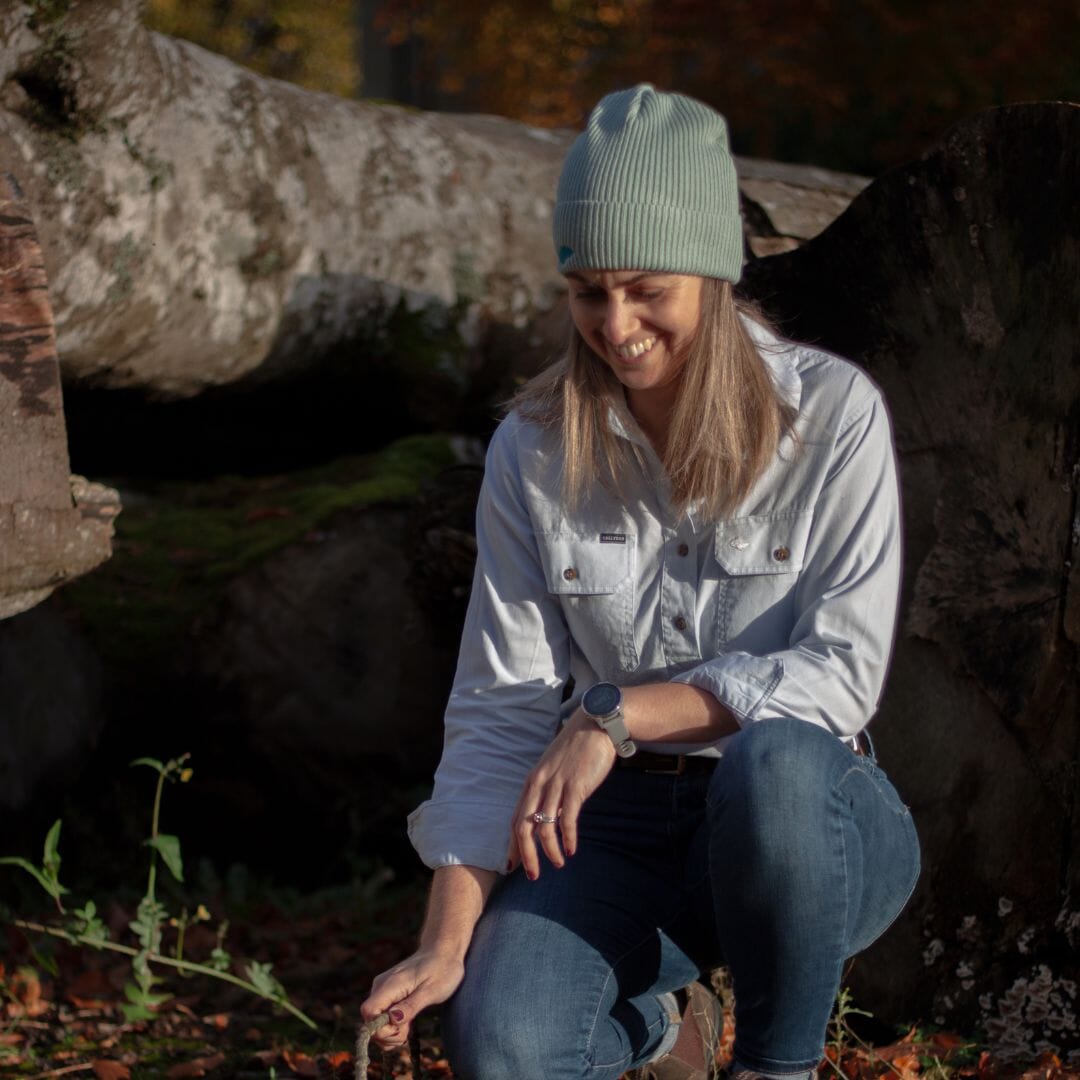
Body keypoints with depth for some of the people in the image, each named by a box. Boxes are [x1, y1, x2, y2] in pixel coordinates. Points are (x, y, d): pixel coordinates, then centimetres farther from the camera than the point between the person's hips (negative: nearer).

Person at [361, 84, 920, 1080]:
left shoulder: (833, 414, -9)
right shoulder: (535, 450, -1)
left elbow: (843, 670, -14)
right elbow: (499, 709, -3)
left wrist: (619, 713, -23)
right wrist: (448, 942, -13)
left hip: (810, 818, -2)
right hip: (619, 829, 2)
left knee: (773, 761, -39)